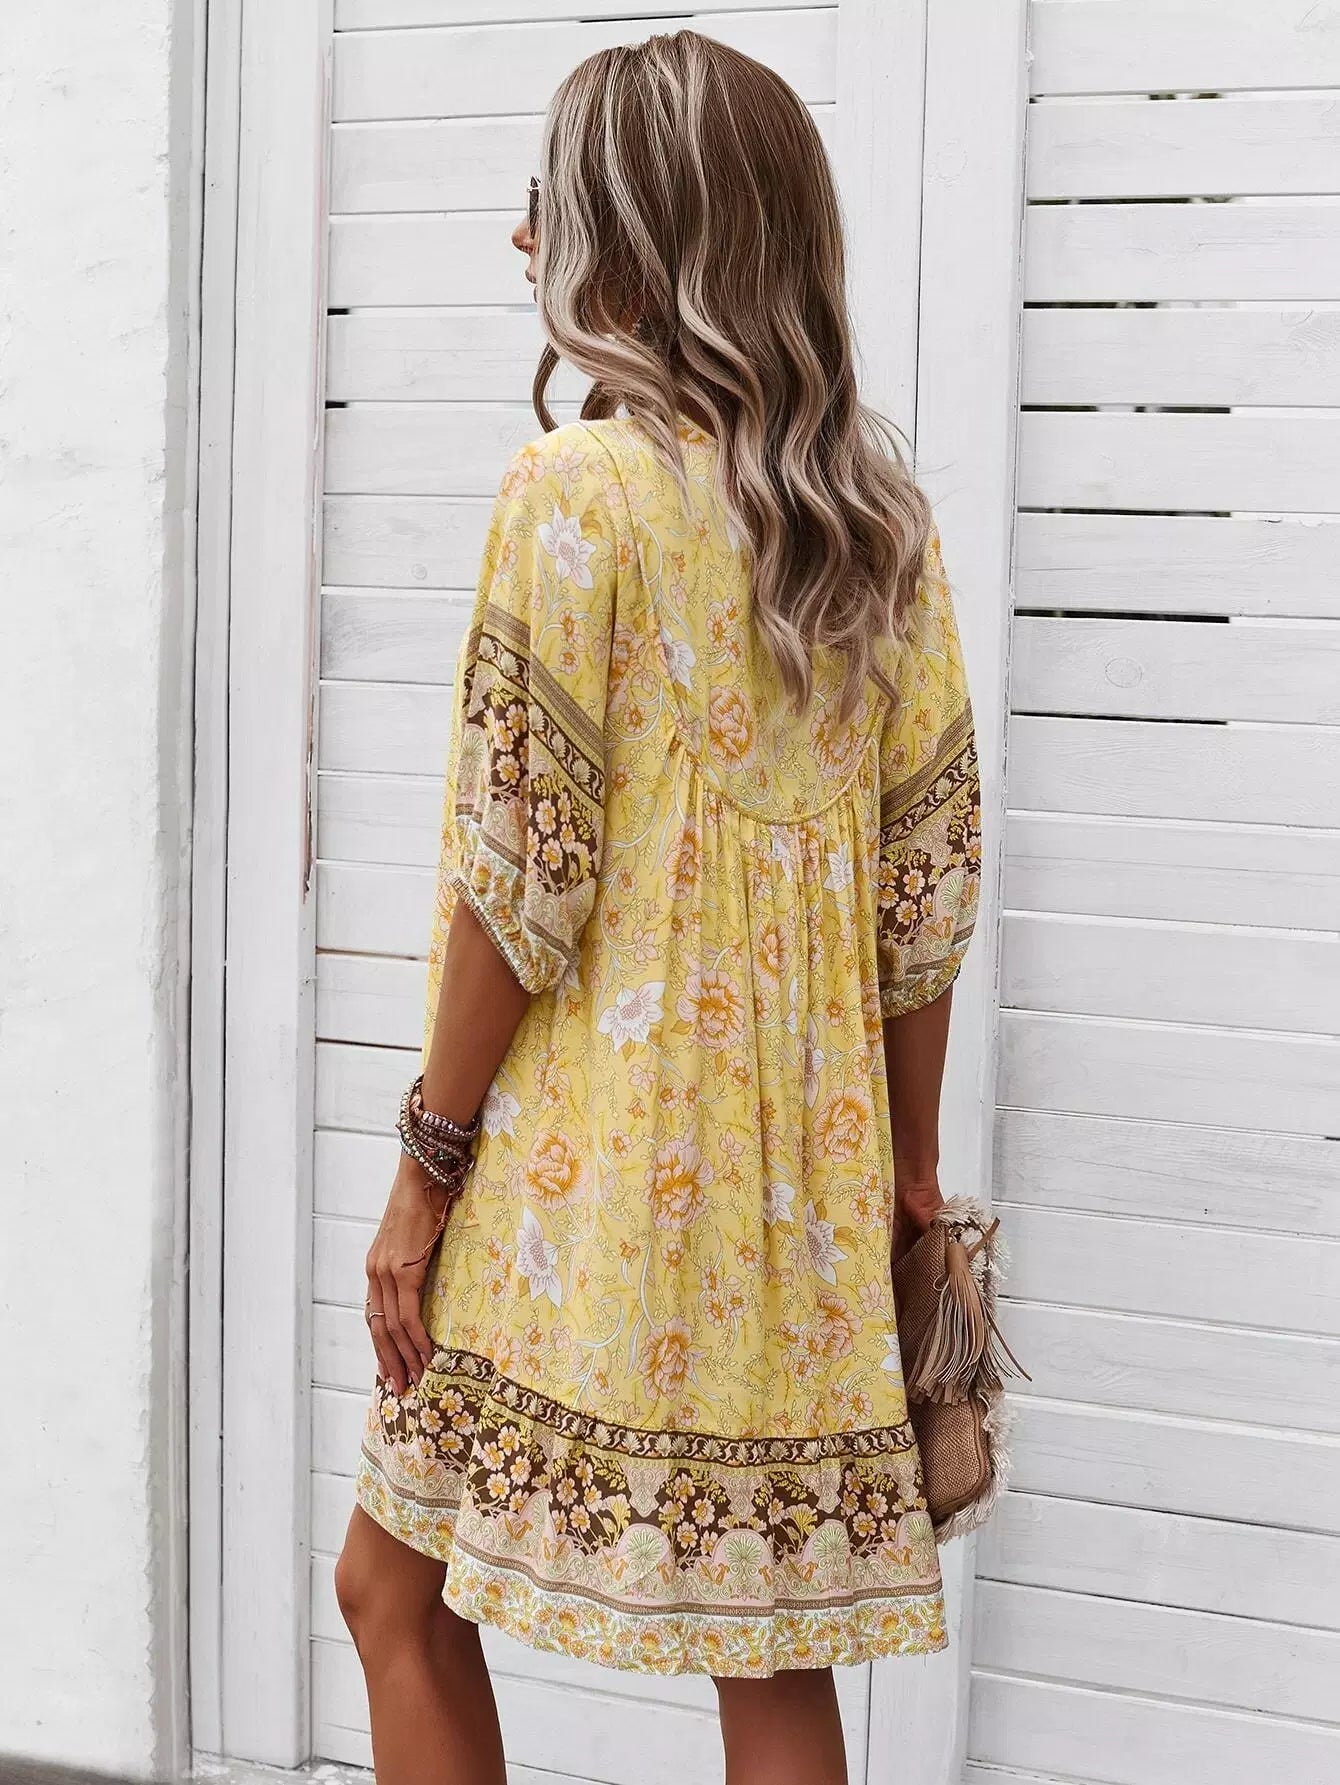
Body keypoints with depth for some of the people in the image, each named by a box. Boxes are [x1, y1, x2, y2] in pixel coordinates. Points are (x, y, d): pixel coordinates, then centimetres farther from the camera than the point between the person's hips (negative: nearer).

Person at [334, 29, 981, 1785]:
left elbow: (520, 882, -13)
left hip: (593, 1168, -5)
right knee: (770, 1641, 11)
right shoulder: (888, 521, 6)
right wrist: (910, 1161, 15)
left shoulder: (579, 489, -11)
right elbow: (931, 879, 7)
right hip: (797, 1178, 6)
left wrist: (428, 1161, -5)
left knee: (394, 1588, 11)